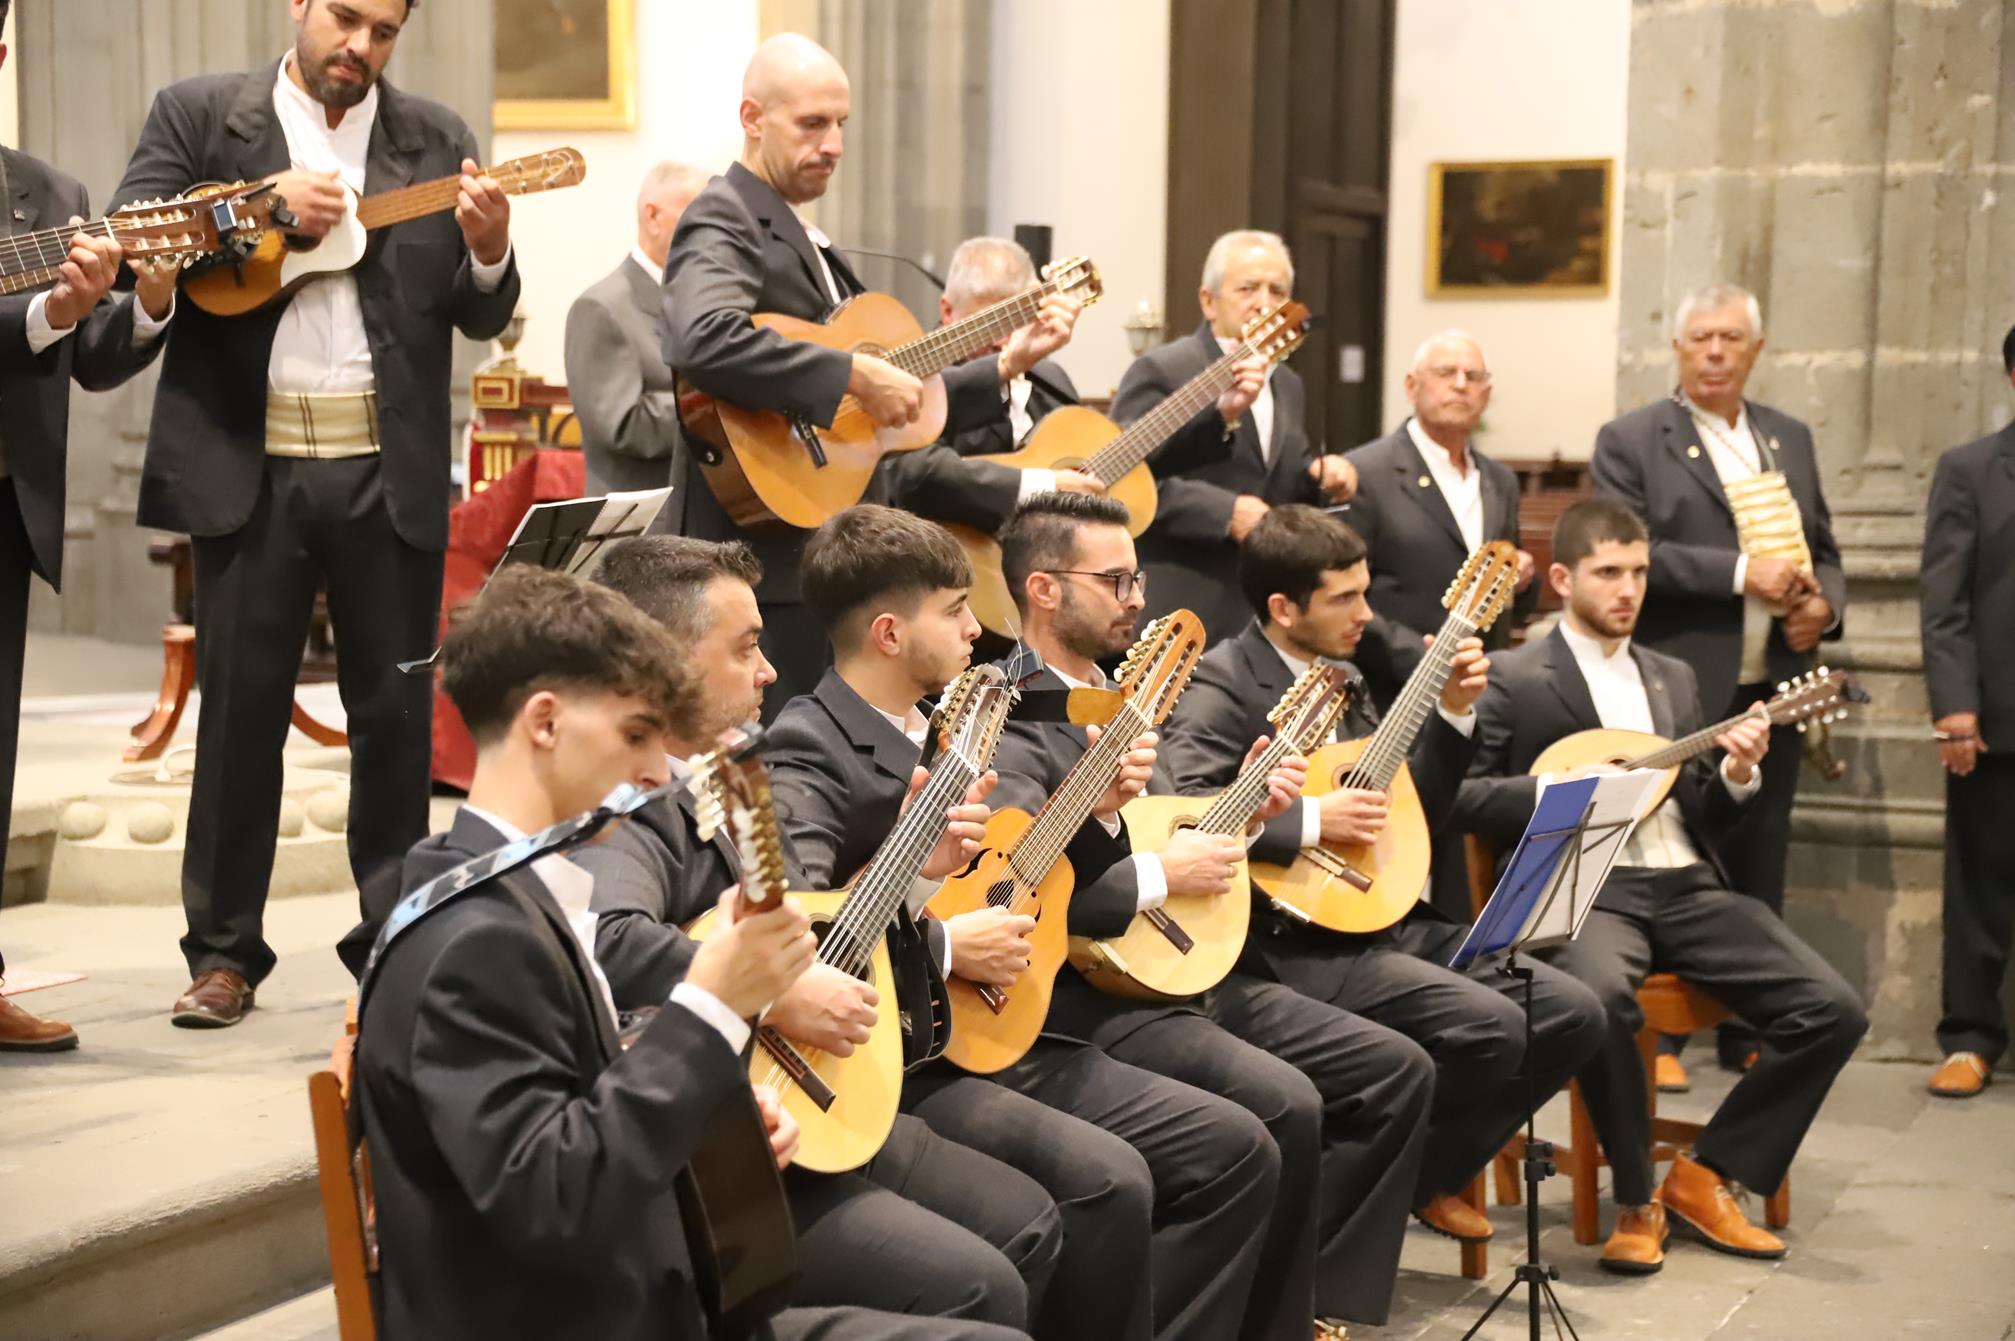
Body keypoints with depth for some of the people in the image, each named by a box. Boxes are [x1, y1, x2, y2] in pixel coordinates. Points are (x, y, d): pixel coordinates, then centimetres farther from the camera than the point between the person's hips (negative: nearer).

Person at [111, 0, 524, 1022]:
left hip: (391, 470, 1)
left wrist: (488, 251, -17)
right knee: (240, 707, 5)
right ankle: (225, 948, 15)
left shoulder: (435, 140, 8)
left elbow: (481, 317, 5)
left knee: (396, 710, 6)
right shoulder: (199, 114, 5)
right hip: (246, 465, -1)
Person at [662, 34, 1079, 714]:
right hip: (768, 561, -9)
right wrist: (854, 374, -26)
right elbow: (703, 341, -32)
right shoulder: (722, 221, -9)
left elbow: (897, 411, 20)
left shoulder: (806, 240, 19)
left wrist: (1007, 365, 14)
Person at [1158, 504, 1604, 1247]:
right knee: (1490, 1026, -26)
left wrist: (1454, 711, 9)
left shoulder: (1343, 680, 17)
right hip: (1294, 942, -9)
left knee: (1572, 1013, -1)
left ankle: (1428, 1177, 14)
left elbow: (1411, 812, 21)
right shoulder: (1223, 684, -11)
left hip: (1386, 919, 9)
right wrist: (1311, 820, -25)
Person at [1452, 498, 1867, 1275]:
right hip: (1585, 889, -5)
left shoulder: (1673, 678, 21)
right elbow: (1457, 794, -3)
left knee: (1833, 1009, -13)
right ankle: (1636, 1201, -15)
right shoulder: (1516, 678, 4)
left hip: (1686, 886, 6)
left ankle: (1705, 1176, 2)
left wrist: (1736, 775, -1)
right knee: (1602, 997, -39)